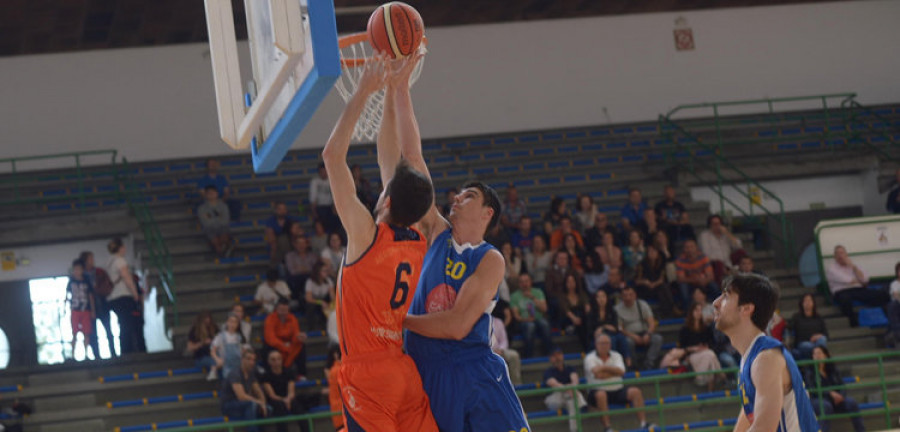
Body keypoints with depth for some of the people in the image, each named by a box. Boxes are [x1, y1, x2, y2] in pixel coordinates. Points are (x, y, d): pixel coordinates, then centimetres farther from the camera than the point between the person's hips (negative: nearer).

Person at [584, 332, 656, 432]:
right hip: (598, 390, -4)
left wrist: (604, 368, -10)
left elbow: (621, 371, -8)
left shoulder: (616, 355, 11)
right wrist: (614, 371, -6)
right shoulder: (590, 358, -2)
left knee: (635, 391, -19)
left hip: (617, 390, 4)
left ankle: (643, 423, -21)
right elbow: (598, 374, -19)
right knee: (600, 395, -38)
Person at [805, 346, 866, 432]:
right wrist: (830, 393, -22)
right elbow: (812, 390, -11)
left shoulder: (833, 370, 13)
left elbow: (842, 387, 8)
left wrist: (840, 396, -16)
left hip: (835, 399, 4)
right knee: (826, 406, -38)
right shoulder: (810, 372, 1)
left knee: (851, 402, -23)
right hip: (818, 400, -4)